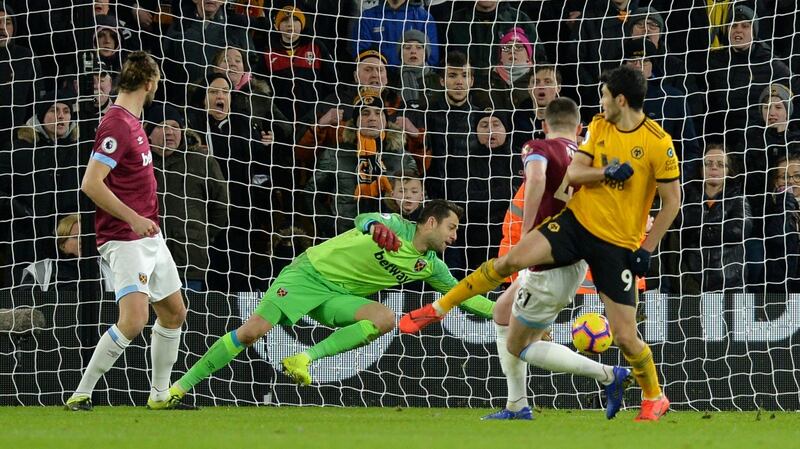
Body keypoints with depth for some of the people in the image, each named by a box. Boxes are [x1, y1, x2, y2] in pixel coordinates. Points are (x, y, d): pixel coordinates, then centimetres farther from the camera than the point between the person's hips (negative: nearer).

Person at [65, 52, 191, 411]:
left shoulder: (132, 122, 12)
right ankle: (80, 395, -12)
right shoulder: (117, 125, -18)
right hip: (125, 240, -10)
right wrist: (133, 218, -26)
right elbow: (91, 183, -25)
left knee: (173, 313, 16)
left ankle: (160, 395, 27)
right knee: (133, 320, -20)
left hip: (149, 236, 10)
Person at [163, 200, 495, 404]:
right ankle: (181, 386, -10)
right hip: (311, 273, -6)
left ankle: (306, 358, -21)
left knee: (385, 319, -23)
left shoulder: (430, 266, 7)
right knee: (253, 330, -20)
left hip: (337, 297, 6)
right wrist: (375, 227, -54)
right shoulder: (397, 227, -12)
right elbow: (363, 220, -32)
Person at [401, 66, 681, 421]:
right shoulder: (599, 126, 3)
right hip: (578, 220, 4)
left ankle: (654, 398, 22)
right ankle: (438, 309, -4)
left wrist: (647, 250, -10)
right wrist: (607, 172, -19)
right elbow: (571, 173, 1)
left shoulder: (659, 143, -13)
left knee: (625, 337, -4)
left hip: (618, 244, -4)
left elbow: (672, 200, -8)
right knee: (511, 260, -17)